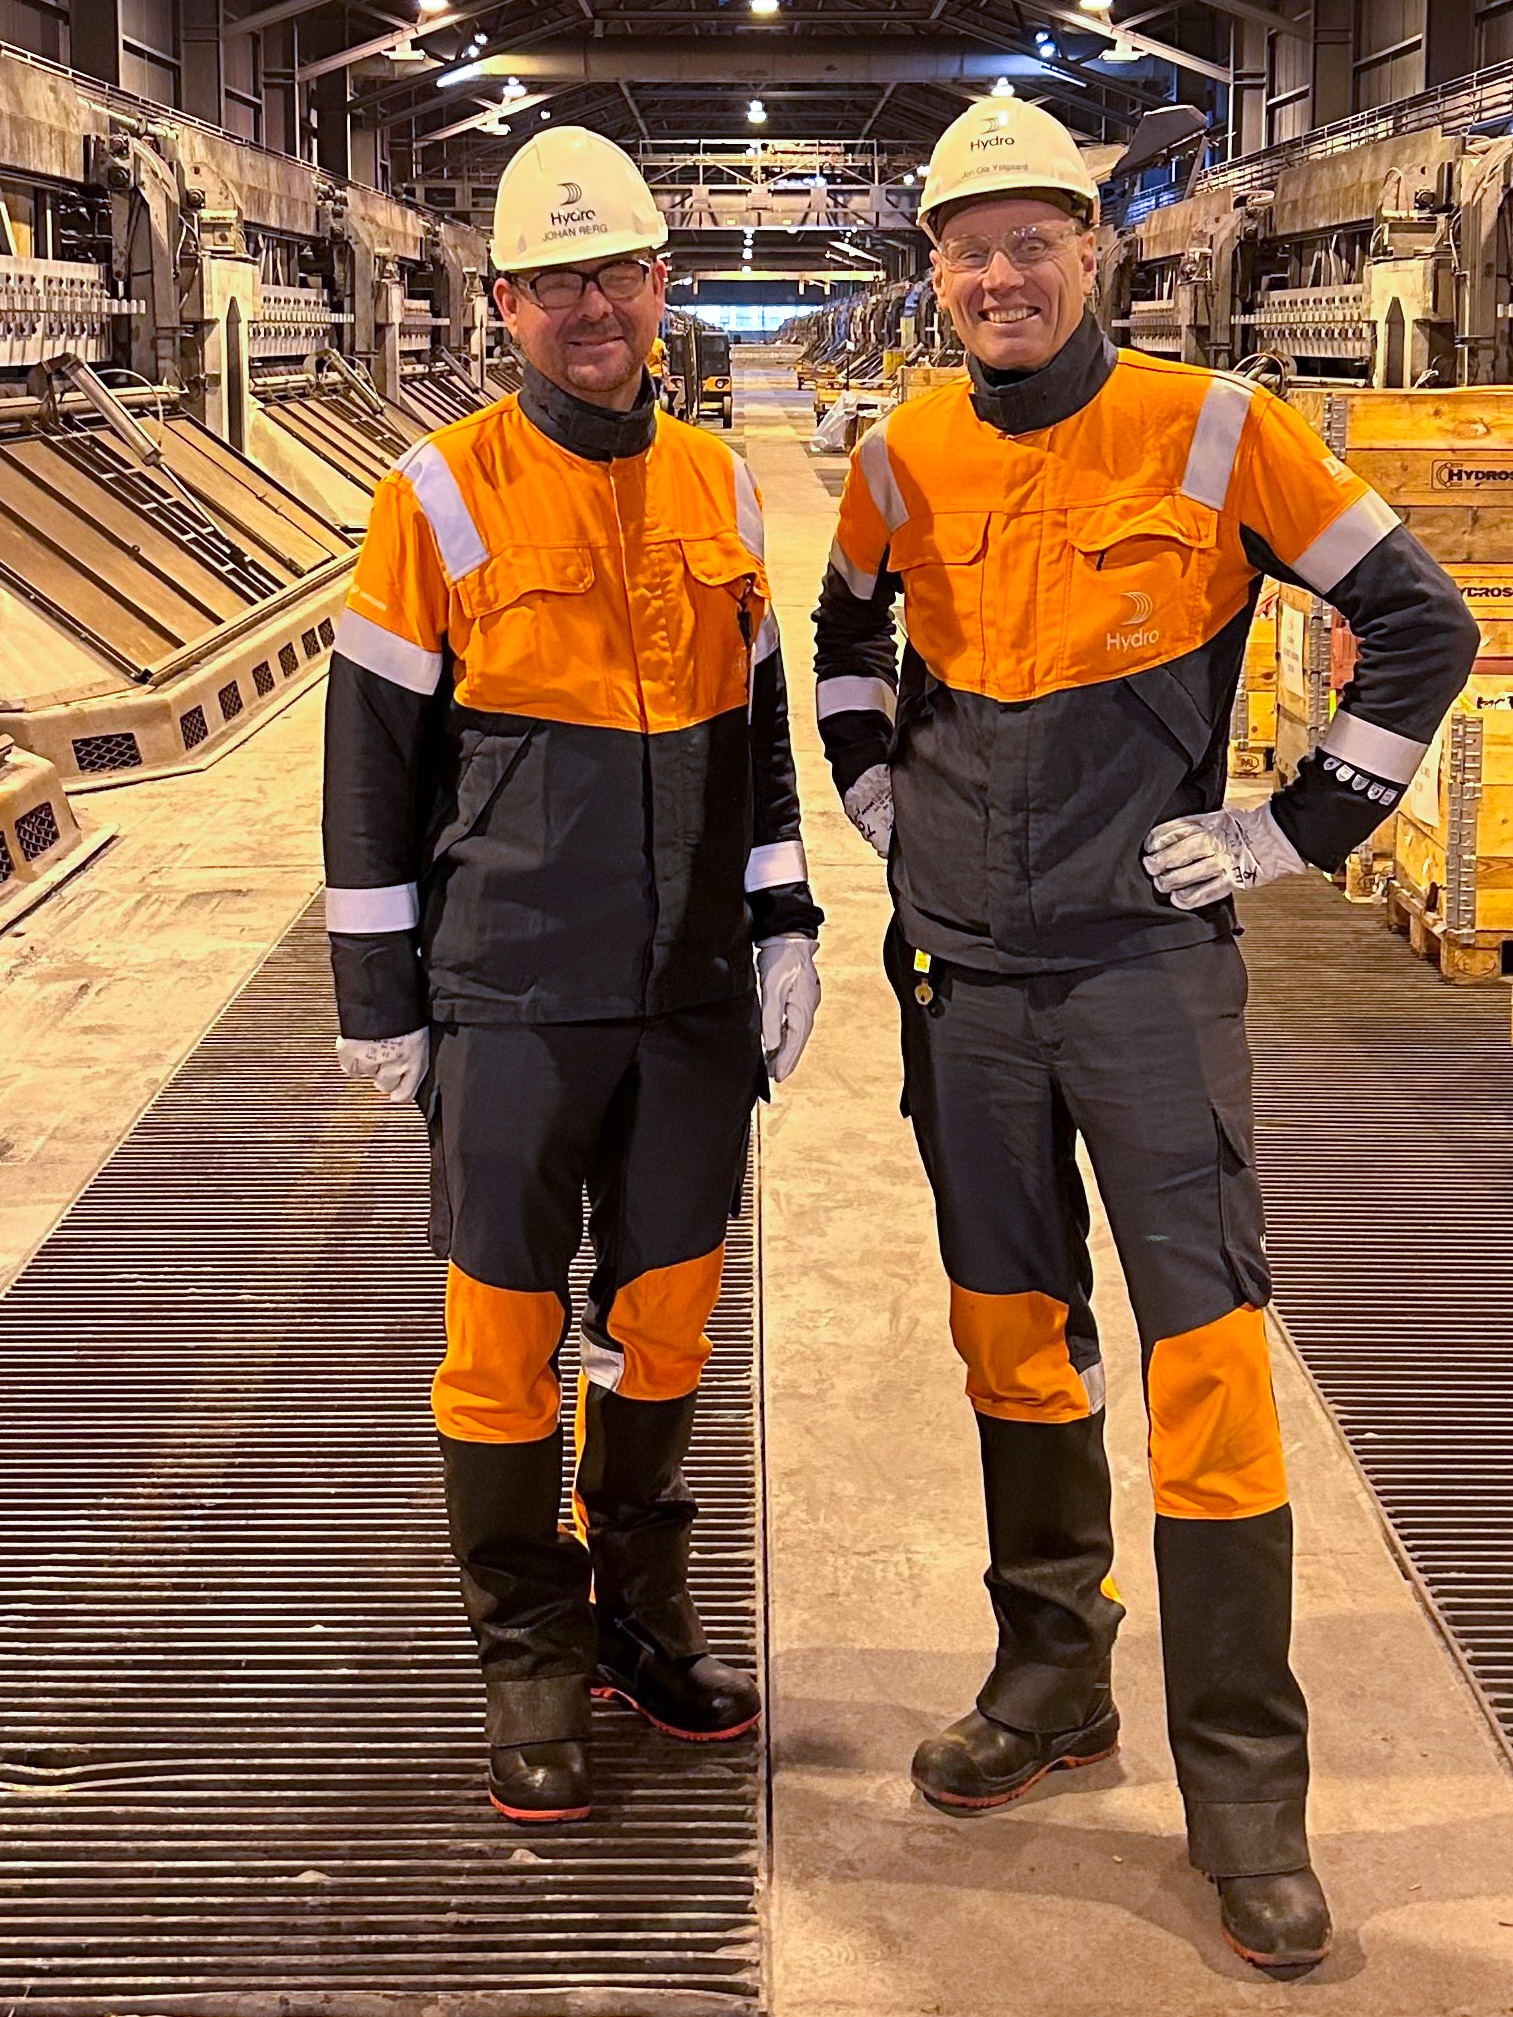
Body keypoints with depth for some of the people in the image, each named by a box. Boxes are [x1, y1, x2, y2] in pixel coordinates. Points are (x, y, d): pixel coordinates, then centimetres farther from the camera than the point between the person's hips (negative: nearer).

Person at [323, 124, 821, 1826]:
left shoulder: (716, 487, 9)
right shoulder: (443, 495, -6)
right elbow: (373, 751, -3)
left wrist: (783, 924, 11)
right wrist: (380, 998, -3)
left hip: (694, 992, 4)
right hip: (514, 998, -4)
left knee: (664, 1315, 13)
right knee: (505, 1337, 2)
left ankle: (640, 1612, 32)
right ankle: (531, 1665, 19)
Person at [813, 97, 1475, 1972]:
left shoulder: (1210, 430, -6)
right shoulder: (903, 457, 5)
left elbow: (1419, 624, -1)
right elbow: (848, 634, 27)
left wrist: (1299, 827, -4)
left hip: (1146, 955, -4)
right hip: (961, 967, 4)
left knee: (1203, 1349, -6)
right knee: (1009, 1324, 12)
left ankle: (1243, 1788, 5)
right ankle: (1051, 1679, 30)